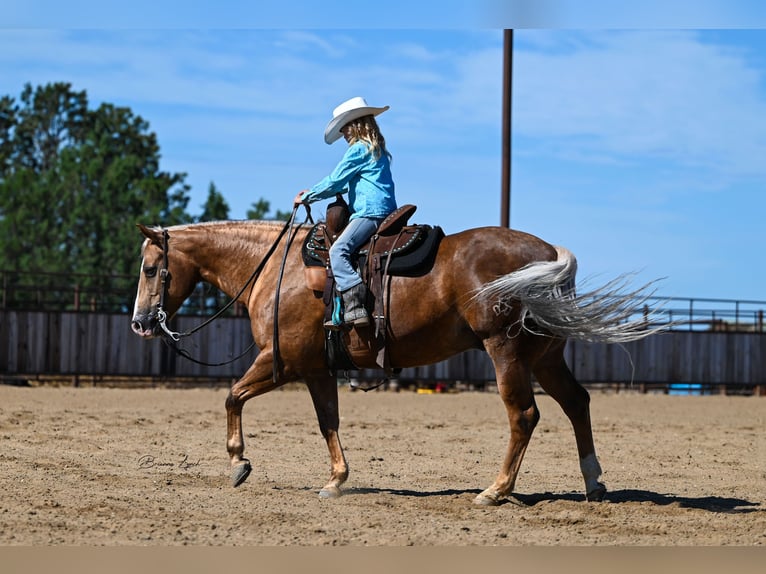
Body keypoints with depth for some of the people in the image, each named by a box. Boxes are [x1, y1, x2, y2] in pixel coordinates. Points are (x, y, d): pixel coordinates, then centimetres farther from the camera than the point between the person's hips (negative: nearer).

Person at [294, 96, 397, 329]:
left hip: (370, 211, -11)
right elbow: (345, 184, 31)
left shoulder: (358, 149, -7)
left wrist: (306, 197, 7)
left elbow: (334, 182, -6)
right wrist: (312, 192, 30)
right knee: (342, 250, 16)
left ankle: (355, 309, -34)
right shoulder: (377, 149, 24)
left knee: (338, 250, -21)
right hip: (385, 210, 11)